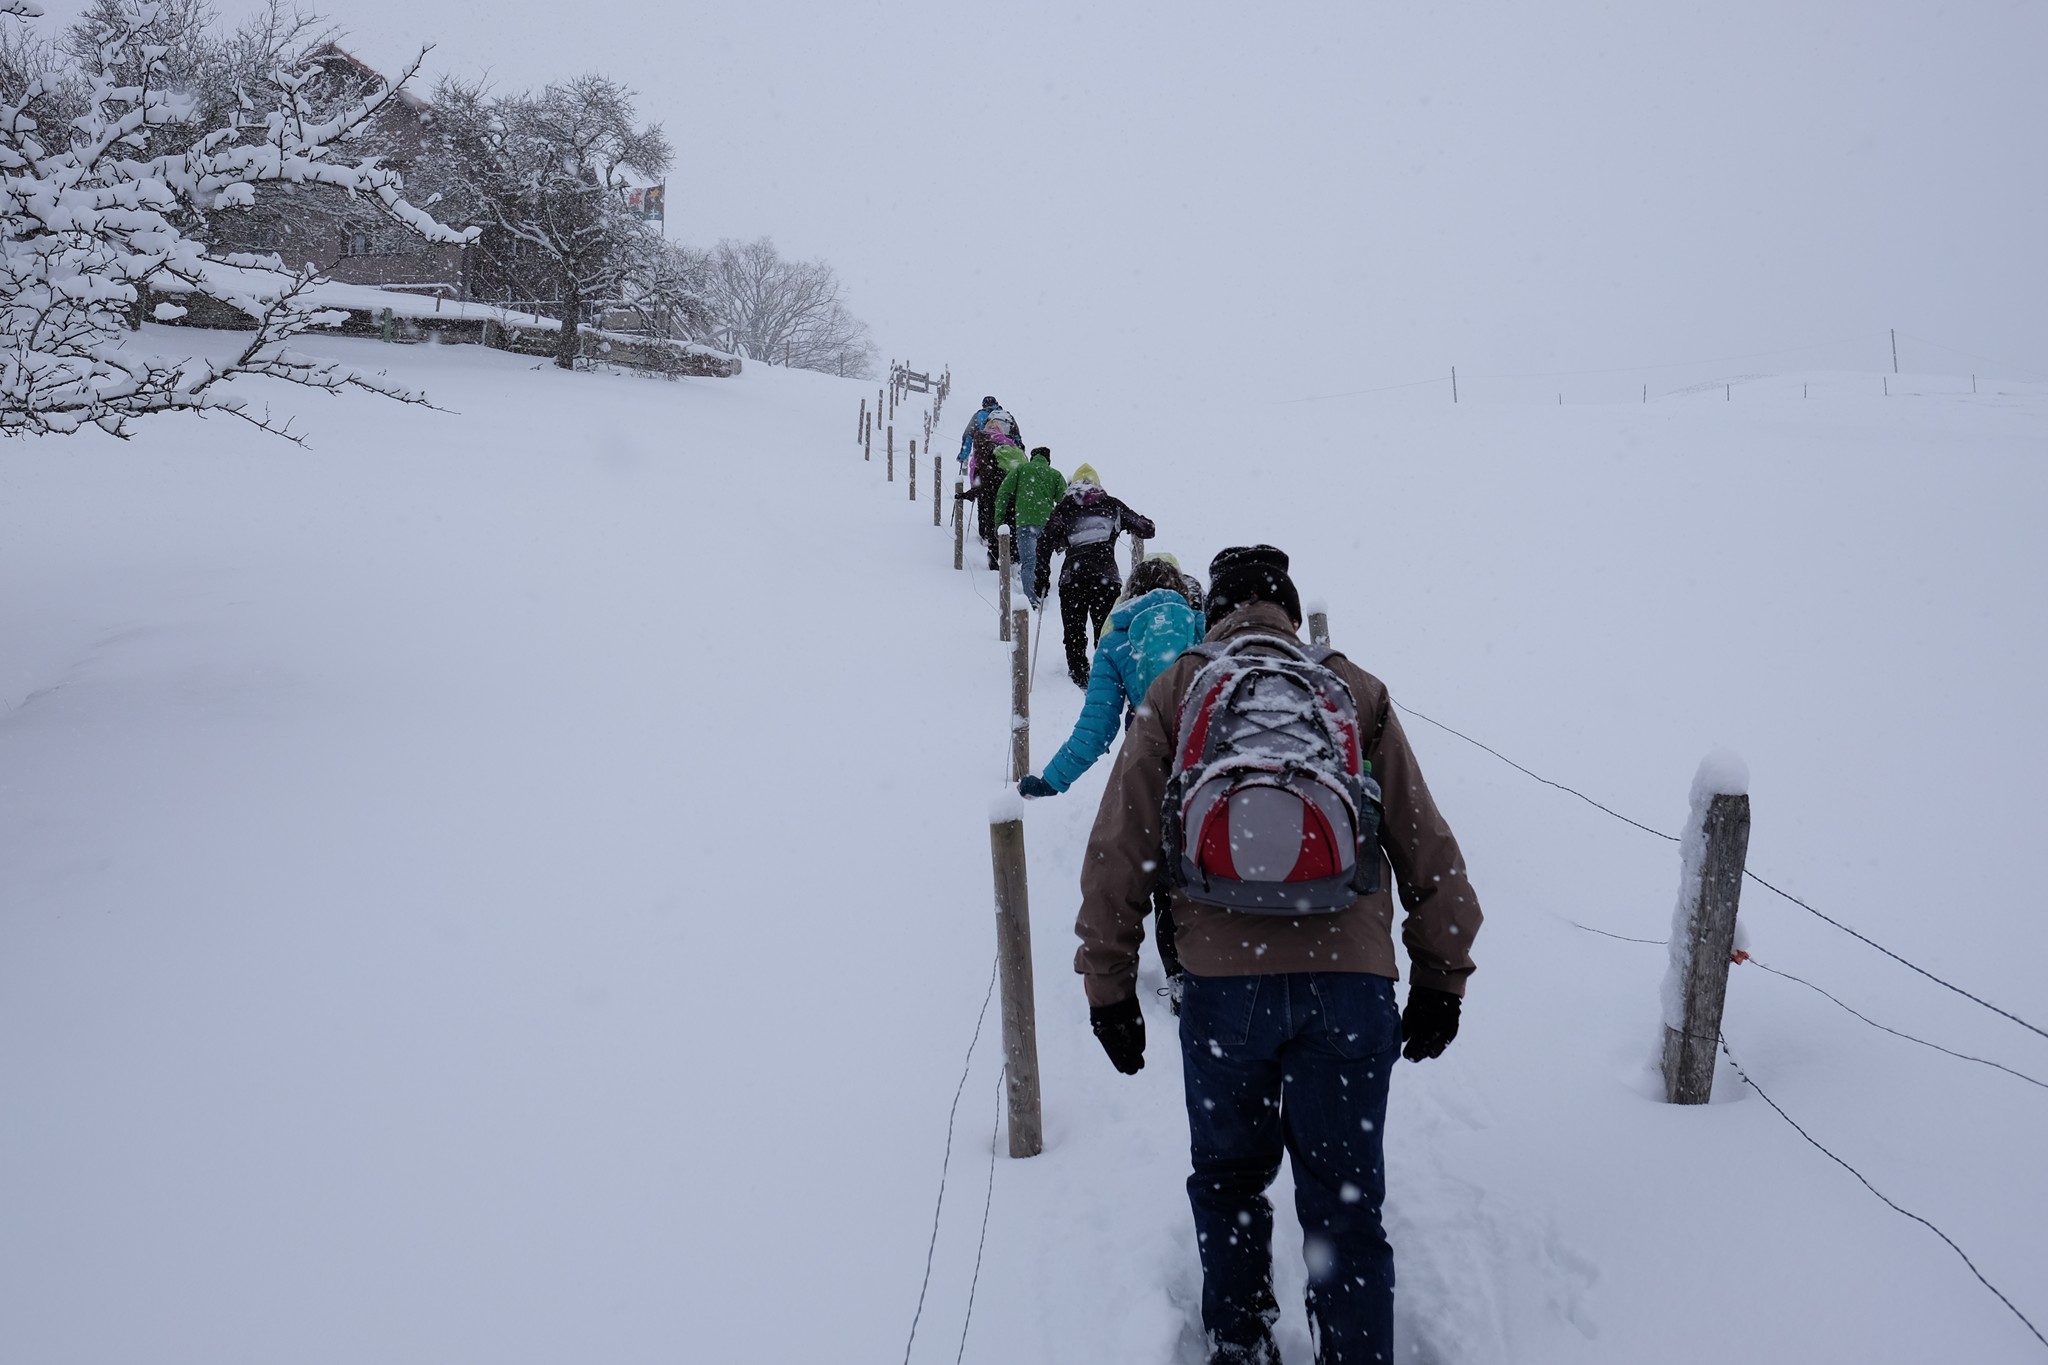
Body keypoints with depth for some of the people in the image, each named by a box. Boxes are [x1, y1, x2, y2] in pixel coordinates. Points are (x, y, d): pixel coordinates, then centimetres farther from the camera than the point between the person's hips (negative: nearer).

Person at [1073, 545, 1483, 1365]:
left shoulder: (1175, 692, 9)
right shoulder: (1357, 692, 12)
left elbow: (1117, 850, 4)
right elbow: (1427, 850, 10)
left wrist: (1109, 985, 9)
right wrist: (1440, 980, 17)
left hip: (1222, 981, 0)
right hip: (1351, 981, 1)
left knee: (1228, 1176, 20)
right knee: (1345, 1198, 11)